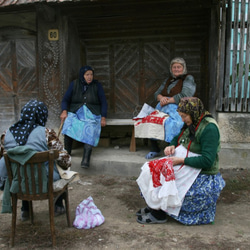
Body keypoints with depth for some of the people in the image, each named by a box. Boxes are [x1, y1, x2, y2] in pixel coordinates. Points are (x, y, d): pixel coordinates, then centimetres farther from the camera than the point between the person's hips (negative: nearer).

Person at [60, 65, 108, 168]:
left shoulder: (97, 85, 8)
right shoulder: (74, 84, 10)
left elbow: (103, 102, 8)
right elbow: (65, 99, 9)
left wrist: (103, 118, -4)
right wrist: (64, 111, -10)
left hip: (92, 114, -1)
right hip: (75, 112, 1)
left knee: (90, 129, -33)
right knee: (69, 124, -33)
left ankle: (86, 159, -44)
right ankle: (67, 153, -23)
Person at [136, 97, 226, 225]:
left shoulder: (209, 128, -22)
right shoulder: (191, 123, 5)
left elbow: (207, 161, -27)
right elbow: (178, 138, 23)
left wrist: (181, 160, -25)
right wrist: (171, 146, -1)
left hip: (203, 175, -9)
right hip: (187, 166, 9)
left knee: (164, 178, -20)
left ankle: (159, 214, -1)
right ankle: (155, 206, 6)